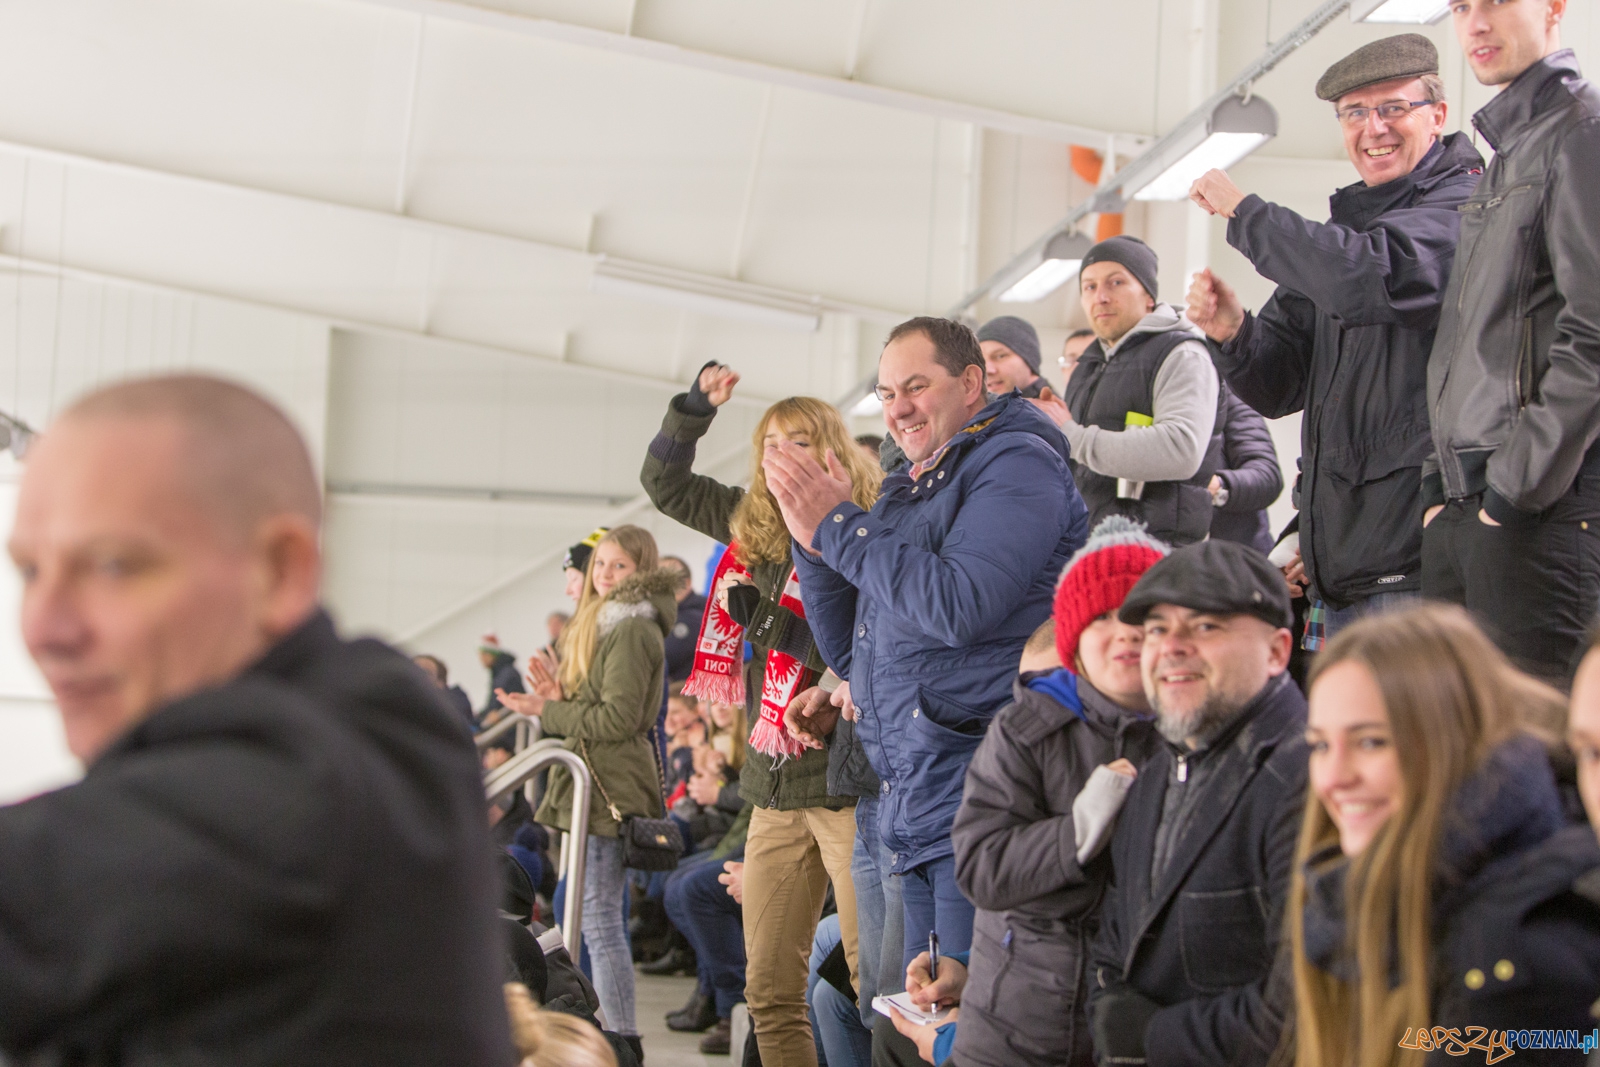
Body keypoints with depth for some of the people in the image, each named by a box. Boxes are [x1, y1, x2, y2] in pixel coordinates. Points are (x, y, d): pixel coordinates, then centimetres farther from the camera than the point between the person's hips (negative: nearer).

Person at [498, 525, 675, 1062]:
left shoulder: (633, 630, -12)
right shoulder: (603, 624, 20)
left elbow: (618, 717, -18)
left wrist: (548, 712, -12)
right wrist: (559, 695, 4)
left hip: (611, 791, -11)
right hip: (597, 786, 11)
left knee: (599, 919, -11)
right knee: (602, 916, 14)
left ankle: (624, 1040, -10)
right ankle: (618, 1036, 20)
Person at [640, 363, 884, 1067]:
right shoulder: (756, 527, 11)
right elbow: (664, 482, 25)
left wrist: (774, 621, -15)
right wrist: (694, 406, 12)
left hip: (847, 778, -7)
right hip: (775, 787, 7)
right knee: (770, 992, 8)